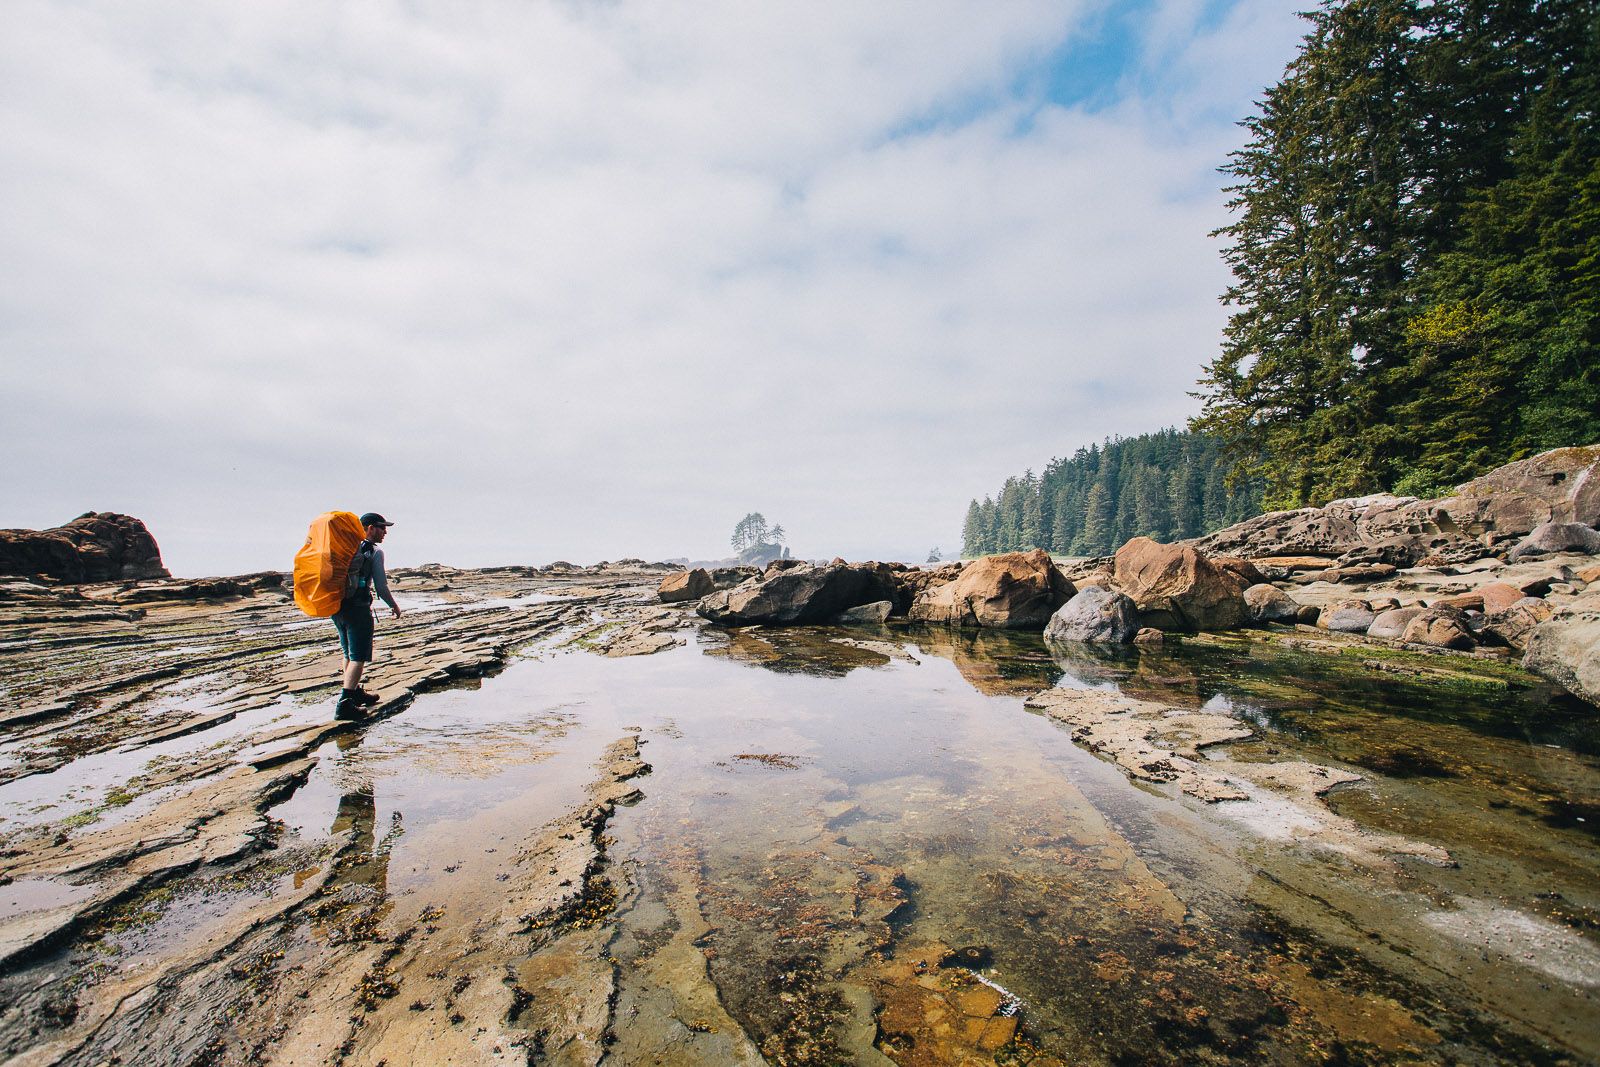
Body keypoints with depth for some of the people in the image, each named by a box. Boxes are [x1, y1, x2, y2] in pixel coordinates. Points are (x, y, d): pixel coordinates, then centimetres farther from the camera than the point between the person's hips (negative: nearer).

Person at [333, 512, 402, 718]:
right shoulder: (374, 552, -7)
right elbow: (381, 587, -12)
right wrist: (394, 606, 4)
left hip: (337, 607, 8)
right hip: (357, 608, -8)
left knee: (349, 654, 19)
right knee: (358, 657, -4)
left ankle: (356, 693, 32)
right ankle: (345, 703, -11)